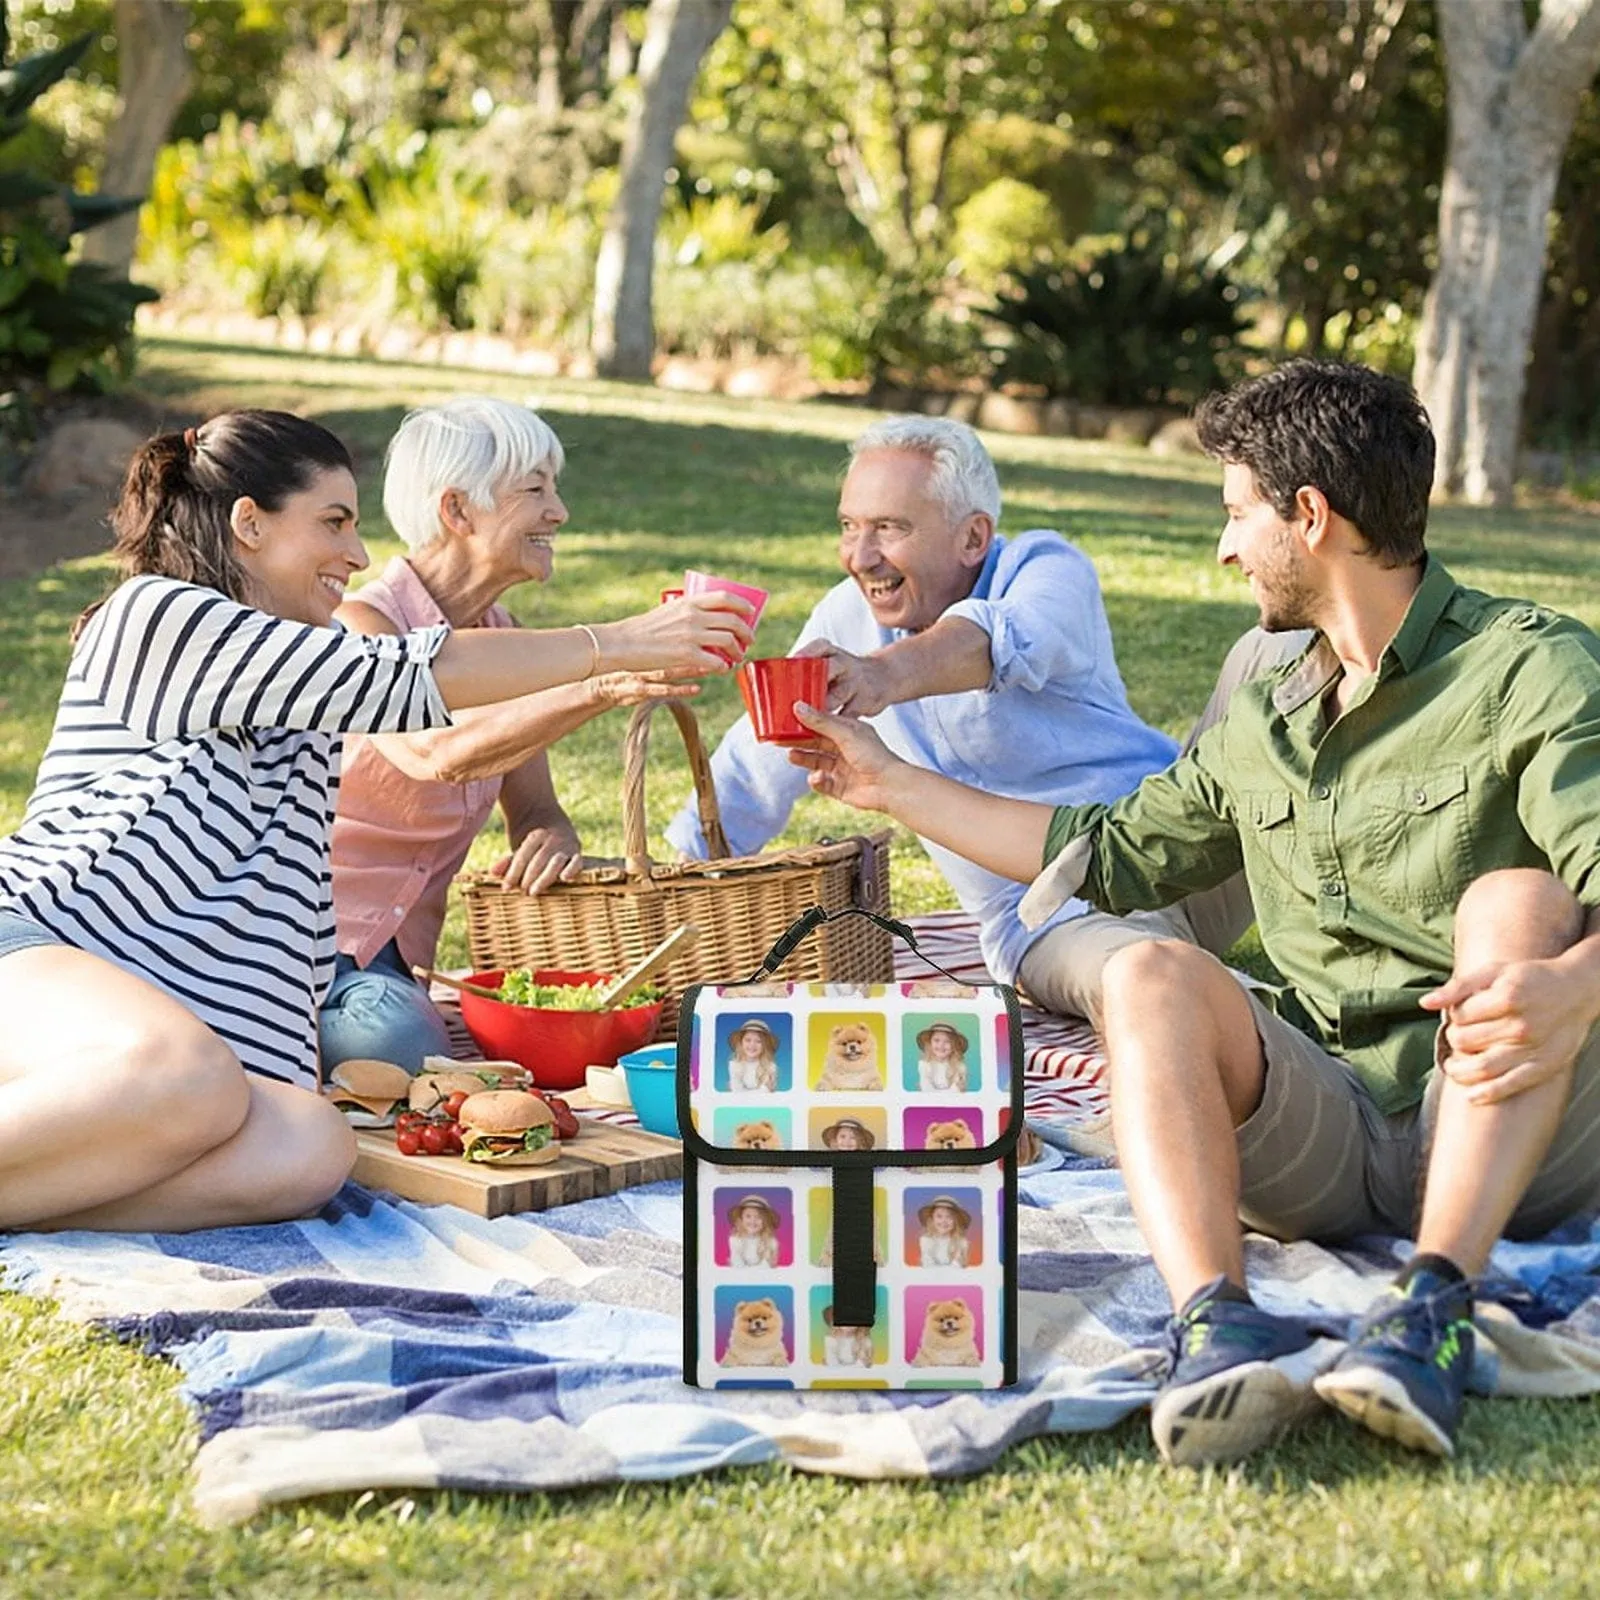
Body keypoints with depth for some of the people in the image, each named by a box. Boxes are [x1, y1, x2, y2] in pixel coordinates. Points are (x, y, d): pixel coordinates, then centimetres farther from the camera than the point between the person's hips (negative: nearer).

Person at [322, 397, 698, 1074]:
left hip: (397, 965, 7)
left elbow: (533, 810, 8)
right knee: (407, 1042, -35)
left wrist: (551, 840, -18)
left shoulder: (499, 637, 8)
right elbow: (437, 753, -36)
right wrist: (601, 687, -47)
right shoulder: (362, 625, -16)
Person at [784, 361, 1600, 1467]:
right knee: (1152, 975, -21)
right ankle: (1218, 1329, -46)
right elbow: (1112, 852, 31)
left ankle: (1435, 1310, -44)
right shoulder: (1264, 725, 19)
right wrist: (894, 784, 34)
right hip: (1328, 1128, 5)